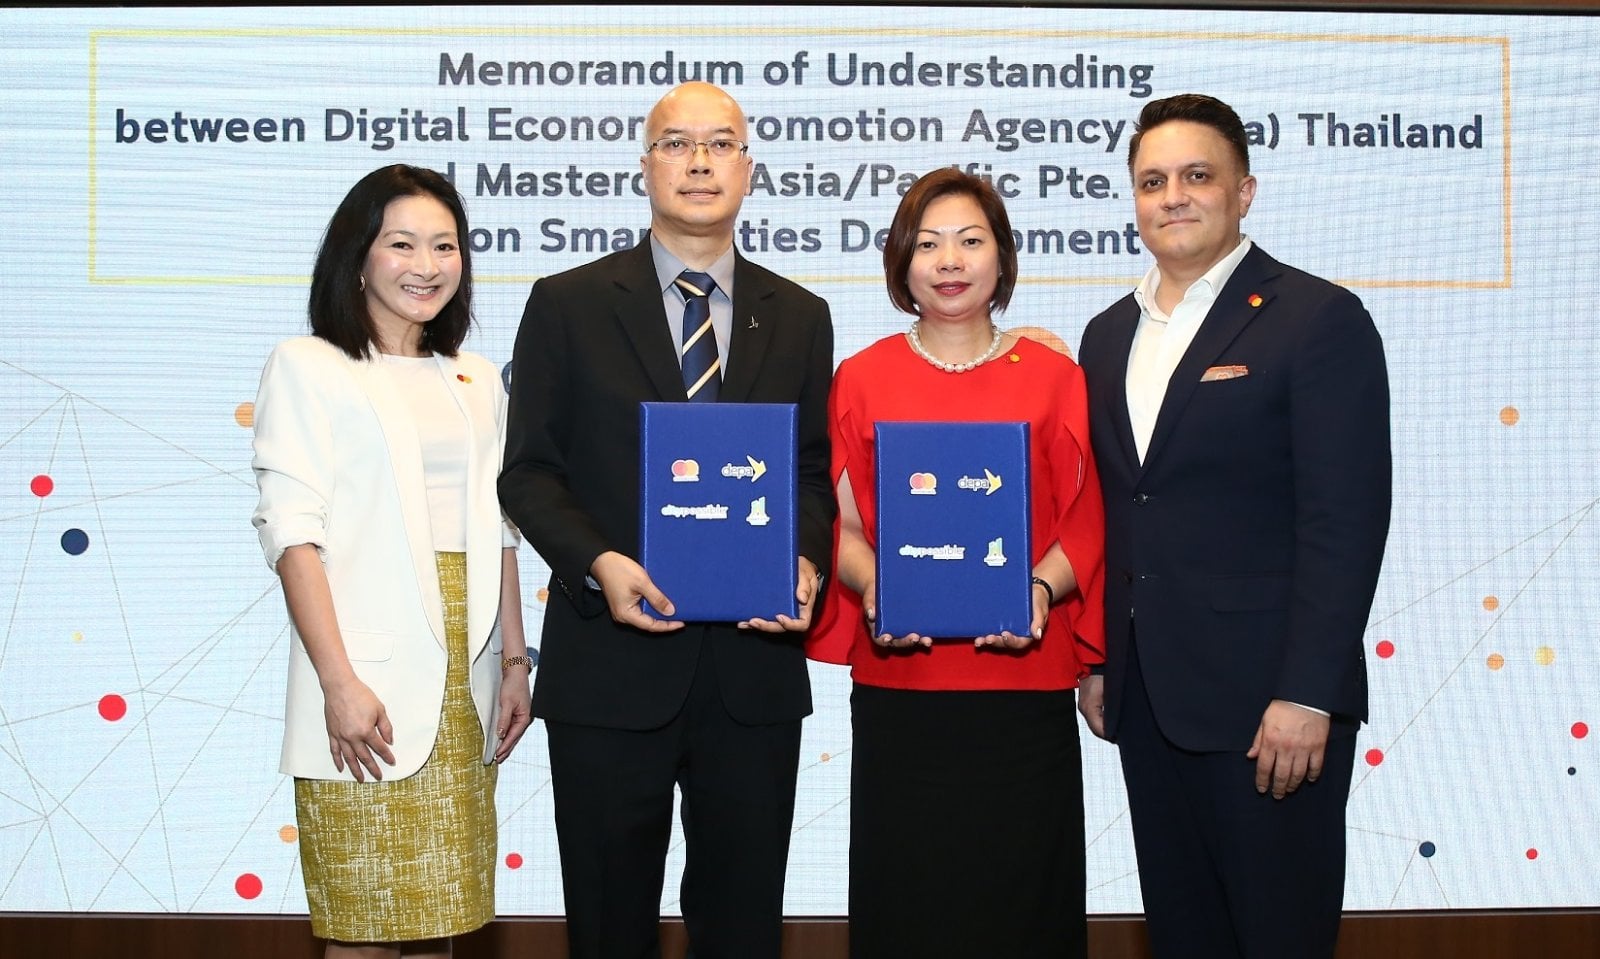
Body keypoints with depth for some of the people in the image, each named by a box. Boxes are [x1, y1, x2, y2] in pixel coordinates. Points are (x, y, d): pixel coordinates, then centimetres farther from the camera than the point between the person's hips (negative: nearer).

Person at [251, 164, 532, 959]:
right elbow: (293, 535, -8)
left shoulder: (476, 382, 16)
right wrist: (340, 683, -16)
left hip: (462, 685, 5)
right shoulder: (307, 368, 0)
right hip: (371, 687, -5)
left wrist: (513, 662, 10)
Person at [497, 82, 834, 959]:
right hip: (611, 662, -2)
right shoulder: (567, 304, 2)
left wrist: (804, 562, -10)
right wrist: (599, 563, -17)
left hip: (754, 664, 2)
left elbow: (813, 473, 11)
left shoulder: (799, 317, 10)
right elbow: (528, 469, 0)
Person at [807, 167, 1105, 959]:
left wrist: (1042, 587, -14)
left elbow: (1086, 523, 4)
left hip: (1025, 682, 0)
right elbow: (840, 522, 6)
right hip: (899, 683, 1)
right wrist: (872, 585, -13)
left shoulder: (1053, 378, 6)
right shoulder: (861, 378, 7)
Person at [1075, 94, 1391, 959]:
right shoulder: (1109, 335, 14)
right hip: (1146, 696, 6)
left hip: (1268, 699, -6)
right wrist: (1092, 660, 11)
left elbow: (1345, 520, -13)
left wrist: (1307, 694, -18)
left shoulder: (1318, 319, -7)